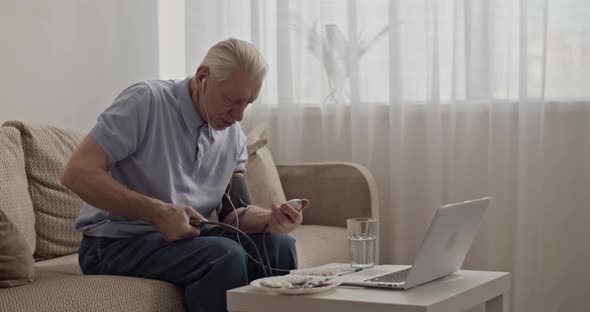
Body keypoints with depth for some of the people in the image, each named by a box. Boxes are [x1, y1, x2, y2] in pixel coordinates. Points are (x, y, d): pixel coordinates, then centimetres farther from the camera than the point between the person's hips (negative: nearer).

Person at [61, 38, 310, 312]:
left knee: (279, 245, -15)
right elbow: (77, 174, -20)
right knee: (225, 256, -28)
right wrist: (158, 212, -26)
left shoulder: (234, 137, 5)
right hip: (117, 243, -6)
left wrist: (270, 219, -18)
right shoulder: (146, 101, -15)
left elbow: (234, 211, 6)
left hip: (185, 237, 6)